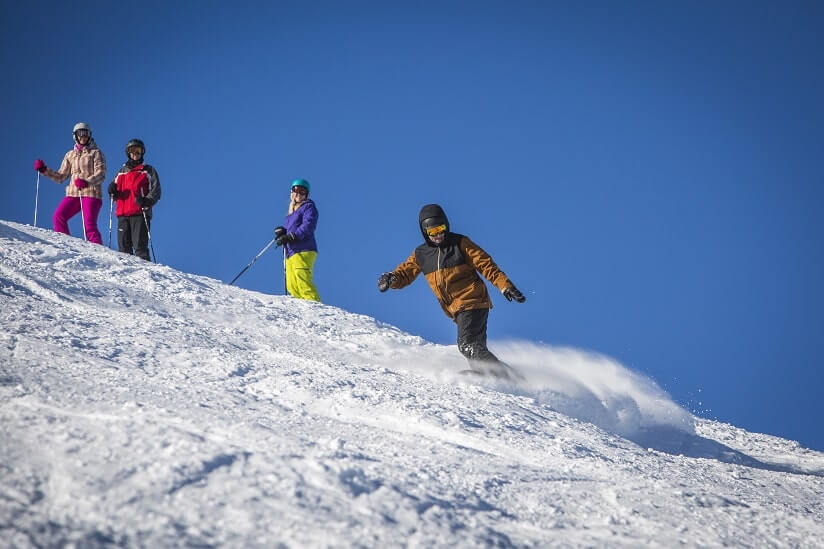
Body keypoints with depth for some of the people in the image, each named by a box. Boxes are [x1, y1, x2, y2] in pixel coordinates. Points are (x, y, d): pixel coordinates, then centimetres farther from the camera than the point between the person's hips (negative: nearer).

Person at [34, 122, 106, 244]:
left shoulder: (95, 153, 7)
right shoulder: (70, 155, 21)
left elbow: (101, 174, -6)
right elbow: (61, 177, 22)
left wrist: (87, 182, -25)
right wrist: (44, 170, 8)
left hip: (91, 194, -4)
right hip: (73, 193, 5)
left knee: (89, 225, -18)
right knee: (58, 217, -16)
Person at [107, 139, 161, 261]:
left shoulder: (148, 170, 10)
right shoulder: (122, 171, 23)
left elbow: (156, 191, 3)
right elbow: (115, 187, 29)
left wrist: (147, 201, -16)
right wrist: (112, 190, 4)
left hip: (140, 214, -5)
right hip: (122, 214, 5)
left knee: (139, 246, -13)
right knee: (123, 246, 2)